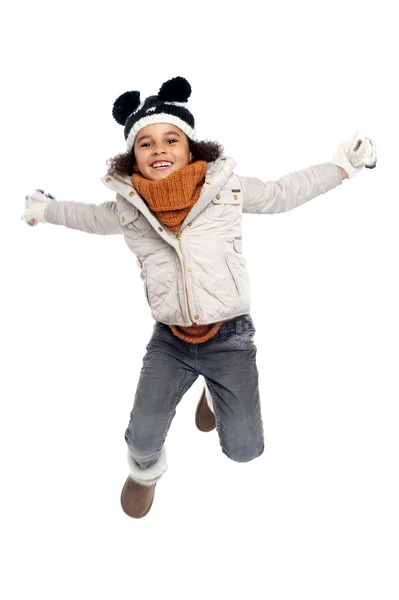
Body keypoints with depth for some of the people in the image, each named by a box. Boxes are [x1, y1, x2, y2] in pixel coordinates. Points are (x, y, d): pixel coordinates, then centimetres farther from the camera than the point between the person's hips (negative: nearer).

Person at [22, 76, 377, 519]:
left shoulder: (226, 186, -7)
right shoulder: (129, 205, -3)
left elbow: (281, 194, 8)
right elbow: (94, 217, 21)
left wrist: (343, 165, 8)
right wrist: (46, 209, 28)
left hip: (230, 336, -1)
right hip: (170, 340, 1)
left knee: (243, 450, 3)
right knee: (142, 436, -11)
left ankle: (215, 393, 40)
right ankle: (146, 469, 31)